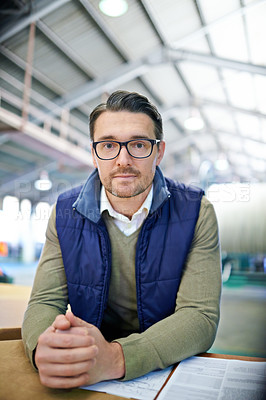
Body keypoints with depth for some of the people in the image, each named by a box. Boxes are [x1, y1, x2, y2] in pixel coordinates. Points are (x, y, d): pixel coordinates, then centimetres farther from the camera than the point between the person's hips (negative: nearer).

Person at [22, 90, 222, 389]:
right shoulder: (65, 214, -5)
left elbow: (201, 316, -16)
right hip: (84, 371, 1)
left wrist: (116, 358, -31)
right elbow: (44, 303, -7)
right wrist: (44, 348, -30)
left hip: (173, 367, 0)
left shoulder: (196, 212, -12)